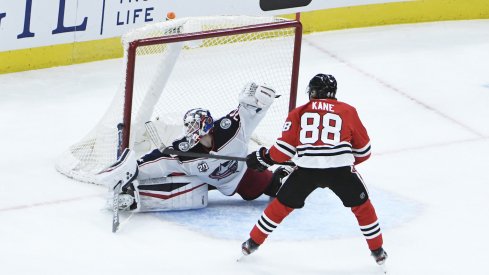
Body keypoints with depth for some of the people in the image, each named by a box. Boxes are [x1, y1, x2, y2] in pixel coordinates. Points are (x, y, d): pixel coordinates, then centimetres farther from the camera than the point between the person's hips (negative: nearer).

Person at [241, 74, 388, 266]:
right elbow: (363, 150, 21)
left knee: (282, 205, 21)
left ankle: (253, 243, 30)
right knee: (362, 206, 21)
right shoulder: (348, 111, 16)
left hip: (306, 169, 1)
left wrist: (264, 158, 24)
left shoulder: (299, 113, 16)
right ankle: (377, 250, 25)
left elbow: (285, 148, 8)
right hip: (340, 169, -1)